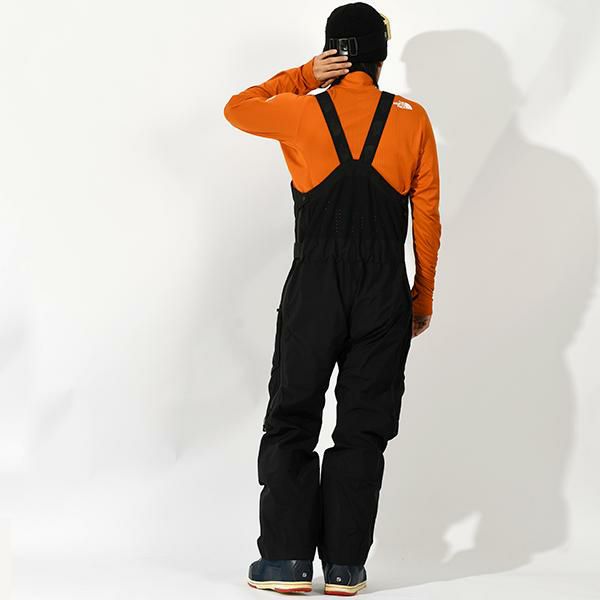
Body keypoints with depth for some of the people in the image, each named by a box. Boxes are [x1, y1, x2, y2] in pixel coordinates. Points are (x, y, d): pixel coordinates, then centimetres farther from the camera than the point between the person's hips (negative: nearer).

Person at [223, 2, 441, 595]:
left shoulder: (303, 112, -3)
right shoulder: (412, 119, 0)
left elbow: (236, 108, 18)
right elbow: (428, 220, 2)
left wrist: (303, 76, 11)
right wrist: (423, 298, 11)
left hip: (313, 291, -1)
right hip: (385, 296, 1)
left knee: (290, 423, 8)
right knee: (363, 430, 6)